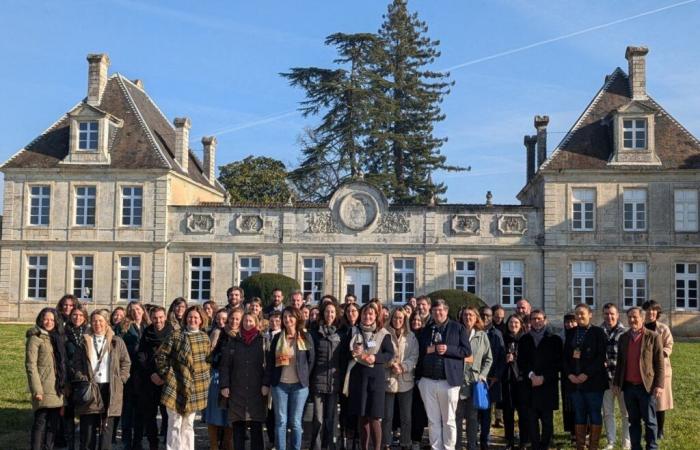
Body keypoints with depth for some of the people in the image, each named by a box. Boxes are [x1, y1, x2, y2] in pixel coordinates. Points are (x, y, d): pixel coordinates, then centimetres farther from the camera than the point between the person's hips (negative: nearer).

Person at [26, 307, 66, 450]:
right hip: (44, 389, -7)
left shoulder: (56, 338, 16)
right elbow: (30, 365, -12)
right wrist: (36, 389, -18)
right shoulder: (35, 338, -5)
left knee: (53, 424, 9)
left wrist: (64, 385, 13)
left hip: (57, 389, 7)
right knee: (40, 423, -5)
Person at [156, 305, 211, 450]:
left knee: (188, 424, 13)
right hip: (177, 385, -4)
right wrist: (166, 373, -6)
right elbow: (160, 355, -4)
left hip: (195, 388, 4)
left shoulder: (204, 337, 7)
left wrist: (204, 376, 6)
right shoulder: (176, 335, -5)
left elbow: (208, 359, 15)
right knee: (175, 424, 1)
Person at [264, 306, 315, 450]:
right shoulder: (277, 338, 6)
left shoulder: (306, 338, 2)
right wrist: (266, 383, 3)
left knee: (295, 422, 2)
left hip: (299, 385, -1)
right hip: (279, 384, 1)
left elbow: (311, 361, 4)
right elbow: (270, 361, 7)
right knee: (280, 422, 2)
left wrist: (304, 379, 0)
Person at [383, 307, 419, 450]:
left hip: (406, 380, 2)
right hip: (388, 380, -2)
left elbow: (414, 357, 1)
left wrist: (403, 367, -15)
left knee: (406, 416, 6)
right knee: (387, 416, 3)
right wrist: (391, 364, -18)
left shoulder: (411, 336, 7)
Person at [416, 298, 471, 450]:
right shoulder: (425, 330, 13)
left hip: (449, 381, -3)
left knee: (449, 421, 4)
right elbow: (417, 351, 13)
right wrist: (428, 350, -6)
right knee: (433, 420, 8)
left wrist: (448, 349, -15)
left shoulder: (458, 328, 2)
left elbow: (467, 351, -4)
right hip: (428, 381, 3)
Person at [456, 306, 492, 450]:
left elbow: (488, 359, 9)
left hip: (475, 381, 1)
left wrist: (482, 375, -1)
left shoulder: (482, 336, 7)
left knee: (473, 416, 5)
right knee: (457, 415, 0)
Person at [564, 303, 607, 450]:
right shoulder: (571, 333, 12)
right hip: (574, 381, 4)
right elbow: (566, 356, 12)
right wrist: (569, 374, -3)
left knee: (595, 414, 1)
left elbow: (601, 357, -9)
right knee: (579, 415, 7)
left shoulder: (598, 332, -3)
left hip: (593, 381, -4)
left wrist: (587, 374, -15)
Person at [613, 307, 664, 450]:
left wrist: (659, 385, -11)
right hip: (628, 387, 4)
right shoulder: (623, 338, 9)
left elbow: (660, 363, -6)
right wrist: (616, 382, 10)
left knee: (649, 421, 4)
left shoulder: (653, 337, -4)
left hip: (647, 387, -4)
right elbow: (620, 362, 14)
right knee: (633, 421, 11)